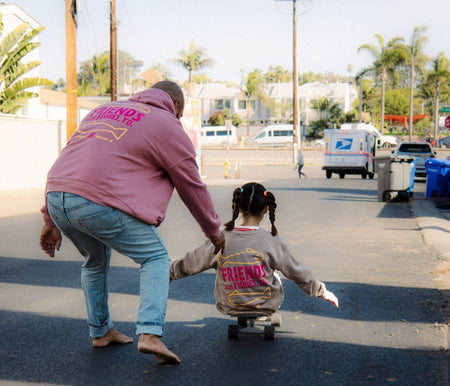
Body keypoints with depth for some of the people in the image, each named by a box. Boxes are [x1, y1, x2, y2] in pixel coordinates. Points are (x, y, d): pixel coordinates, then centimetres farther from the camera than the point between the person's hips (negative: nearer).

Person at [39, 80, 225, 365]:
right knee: (156, 258, 10)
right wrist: (214, 232, 29)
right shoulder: (169, 127, 10)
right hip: (100, 202, -7)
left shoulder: (103, 110, 29)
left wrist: (52, 220, 30)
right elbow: (193, 189, 14)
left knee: (96, 261, 30)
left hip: (56, 196, 7)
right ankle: (150, 334, -5)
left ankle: (100, 331, 38)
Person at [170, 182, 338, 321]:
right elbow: (299, 274, -4)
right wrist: (323, 292, 12)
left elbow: (188, 264, 0)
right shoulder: (272, 241, -16)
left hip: (228, 307, 1)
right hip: (267, 306, -1)